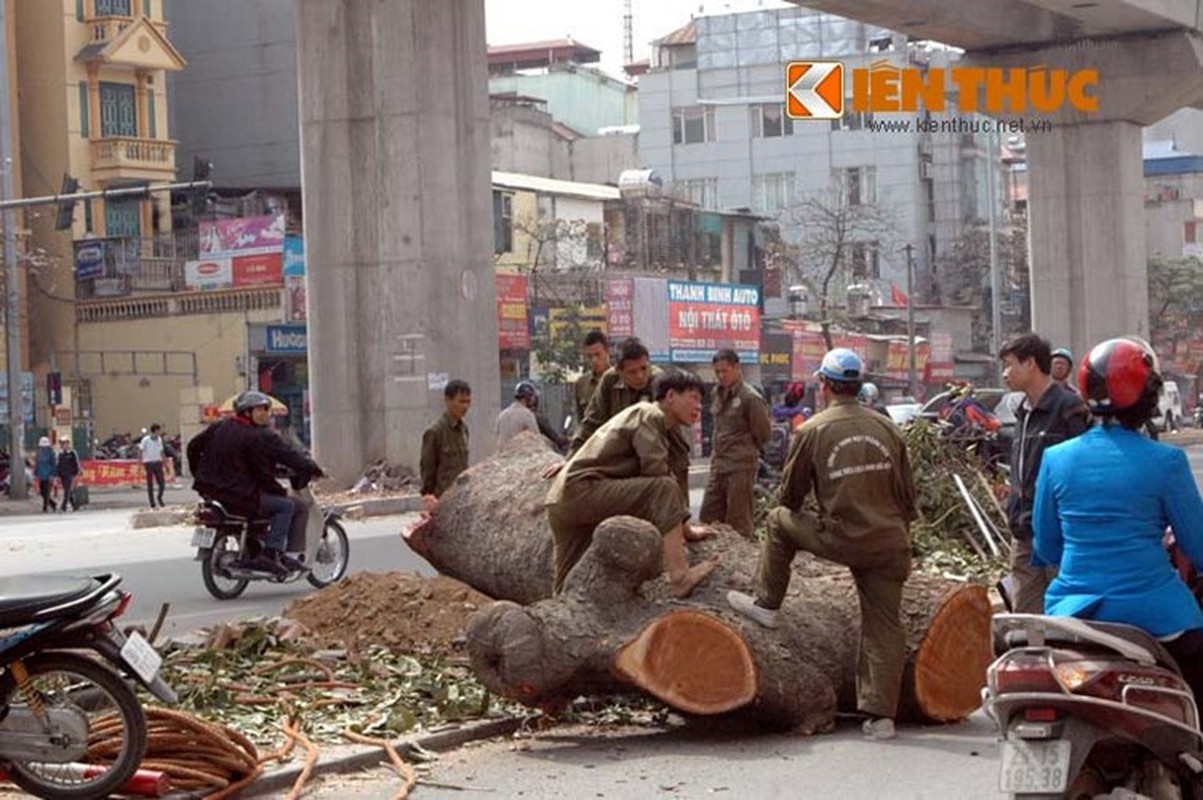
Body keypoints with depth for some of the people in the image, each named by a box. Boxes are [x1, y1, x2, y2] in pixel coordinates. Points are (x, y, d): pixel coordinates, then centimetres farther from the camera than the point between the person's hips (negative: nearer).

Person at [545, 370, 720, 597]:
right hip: (582, 490, -11)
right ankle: (679, 577, -32)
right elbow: (657, 475, -14)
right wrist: (684, 528, -4)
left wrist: (684, 528, 22)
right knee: (664, 489, -22)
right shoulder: (649, 416, -5)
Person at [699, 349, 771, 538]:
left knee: (739, 522, -2)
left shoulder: (750, 398, -12)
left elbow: (763, 432, -5)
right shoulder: (719, 394, 11)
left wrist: (746, 450, 6)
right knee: (708, 517, 8)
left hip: (741, 467, -8)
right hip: (718, 464, 8)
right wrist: (717, 450, 14)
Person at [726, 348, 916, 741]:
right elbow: (907, 495, 12)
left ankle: (766, 604, 30)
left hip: (841, 539, -3)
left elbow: (791, 495, 5)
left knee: (780, 520, 22)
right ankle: (881, 715, 5)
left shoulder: (812, 431, -5)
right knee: (884, 626, 8)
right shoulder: (888, 429, 7)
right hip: (889, 544, 4)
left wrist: (794, 509, 28)